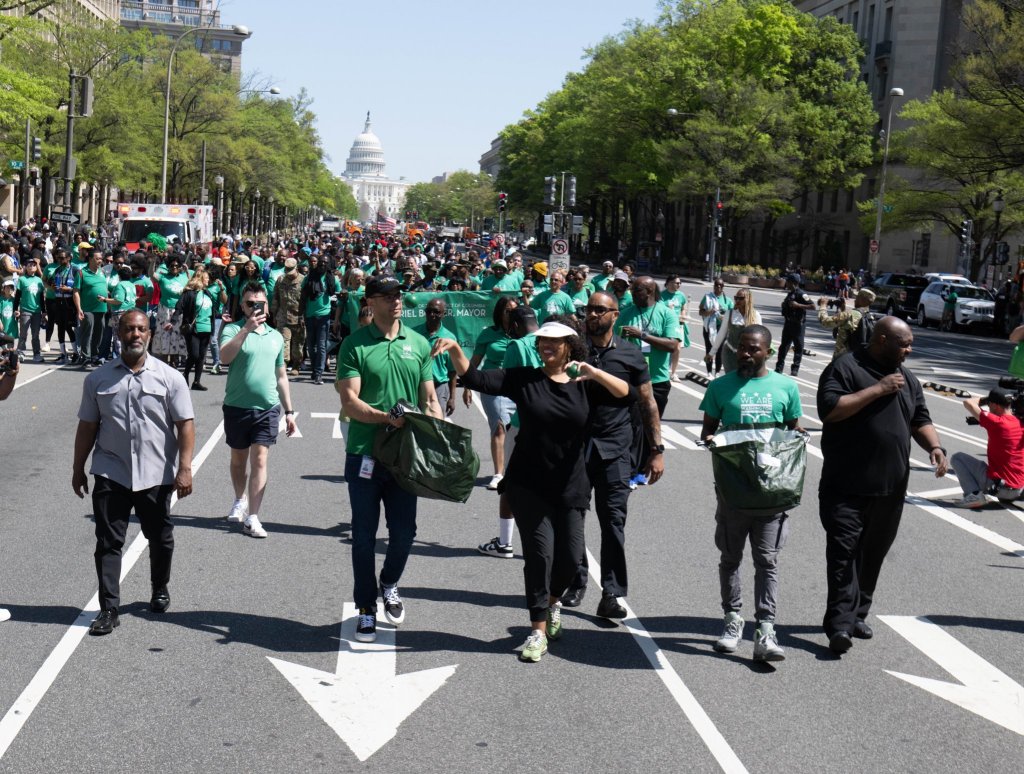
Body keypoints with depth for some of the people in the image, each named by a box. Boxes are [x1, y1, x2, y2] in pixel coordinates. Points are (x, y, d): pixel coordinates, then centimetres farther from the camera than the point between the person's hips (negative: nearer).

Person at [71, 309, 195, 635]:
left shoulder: (169, 377, -2)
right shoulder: (99, 379, 3)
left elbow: (185, 425, -5)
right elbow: (87, 426, 9)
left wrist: (185, 468, -13)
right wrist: (78, 469, 9)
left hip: (156, 474, 0)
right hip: (110, 474, 1)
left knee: (160, 538, 13)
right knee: (108, 541, -3)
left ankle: (160, 590, 37)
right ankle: (108, 609, 2)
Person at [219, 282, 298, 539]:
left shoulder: (275, 336, 9)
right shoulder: (233, 330, -4)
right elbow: (225, 357, -26)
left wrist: (289, 411, 15)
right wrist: (247, 328, -32)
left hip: (267, 407, 2)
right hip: (237, 406, -1)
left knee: (259, 461, -6)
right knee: (238, 459, 15)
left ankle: (252, 517, -6)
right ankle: (240, 501, 38)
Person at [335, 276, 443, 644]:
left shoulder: (419, 344, 7)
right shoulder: (355, 345, -5)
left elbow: (429, 399, 10)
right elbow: (349, 402, -12)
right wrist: (387, 417, -27)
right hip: (364, 454, -2)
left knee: (404, 532, 6)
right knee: (364, 537, 7)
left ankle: (389, 584, 36)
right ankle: (366, 609, 21)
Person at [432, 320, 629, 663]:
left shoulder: (583, 383, 2)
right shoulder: (522, 379, -2)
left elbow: (623, 391, -12)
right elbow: (475, 378, -9)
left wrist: (594, 372, -28)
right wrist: (455, 350, -26)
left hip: (570, 487, 2)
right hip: (528, 486, -2)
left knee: (571, 555, 6)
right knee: (540, 551, -7)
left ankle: (553, 600, 38)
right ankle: (538, 630, 4)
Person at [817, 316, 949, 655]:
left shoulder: (907, 378, 16)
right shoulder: (845, 368, -6)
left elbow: (920, 420, 20)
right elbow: (829, 409, -19)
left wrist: (934, 446, -1)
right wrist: (877, 389, -17)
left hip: (890, 487, 7)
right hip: (846, 486, -6)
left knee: (873, 553, 11)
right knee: (844, 551, -9)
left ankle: (857, 614, 22)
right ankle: (840, 623, -12)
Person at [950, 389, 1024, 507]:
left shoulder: (997, 423, -17)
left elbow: (968, 403, -11)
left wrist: (983, 400, 6)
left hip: (995, 483, -8)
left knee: (956, 458, 4)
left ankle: (974, 494, -9)